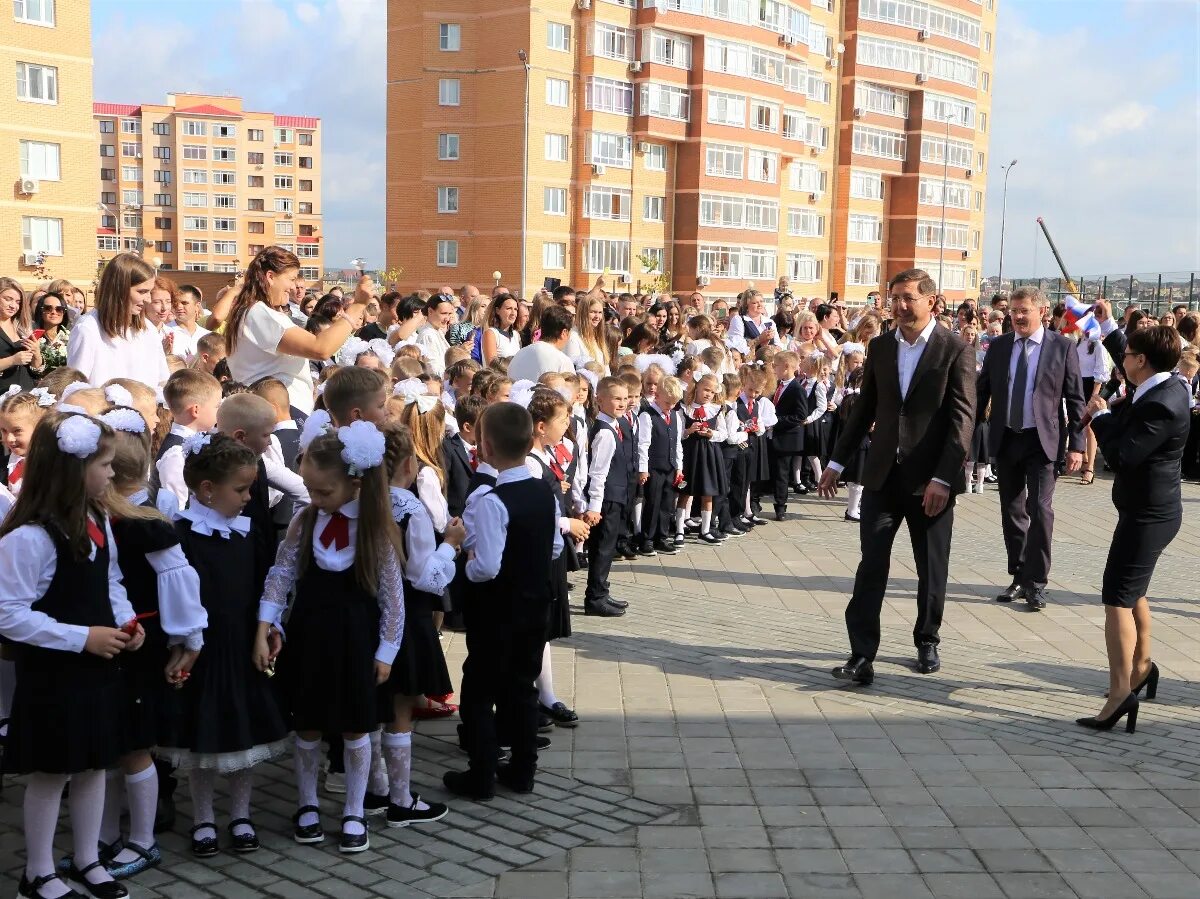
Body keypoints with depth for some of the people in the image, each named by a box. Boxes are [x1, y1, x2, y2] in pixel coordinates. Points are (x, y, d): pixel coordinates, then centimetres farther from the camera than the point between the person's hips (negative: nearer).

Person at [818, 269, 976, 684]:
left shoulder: (956, 351, -5)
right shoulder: (880, 348, 8)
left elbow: (963, 419, -10)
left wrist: (943, 478, -17)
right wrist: (837, 462, 13)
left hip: (931, 479, -3)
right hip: (883, 475, 3)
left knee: (932, 569, 11)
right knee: (871, 566, -3)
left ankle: (927, 642, 30)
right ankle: (861, 655, -3)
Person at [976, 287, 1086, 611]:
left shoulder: (1062, 347, -3)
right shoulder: (998, 346, 6)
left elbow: (1075, 399, -3)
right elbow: (981, 391, 9)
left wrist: (1077, 444, -7)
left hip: (1042, 440, -4)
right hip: (1005, 439, 4)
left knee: (1040, 509, -8)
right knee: (1012, 511, 10)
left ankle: (1036, 582, 1)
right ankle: (1019, 577, 22)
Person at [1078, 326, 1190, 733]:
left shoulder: (1162, 405, -25)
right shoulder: (1168, 386, 5)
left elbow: (1121, 455, -27)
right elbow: (1129, 422, 17)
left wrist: (1101, 417, -13)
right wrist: (1107, 413, -3)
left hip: (1147, 513, -11)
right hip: (1148, 507, 11)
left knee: (1118, 597, -11)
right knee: (1133, 590, 25)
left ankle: (1121, 691, -13)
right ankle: (1142, 663, 40)